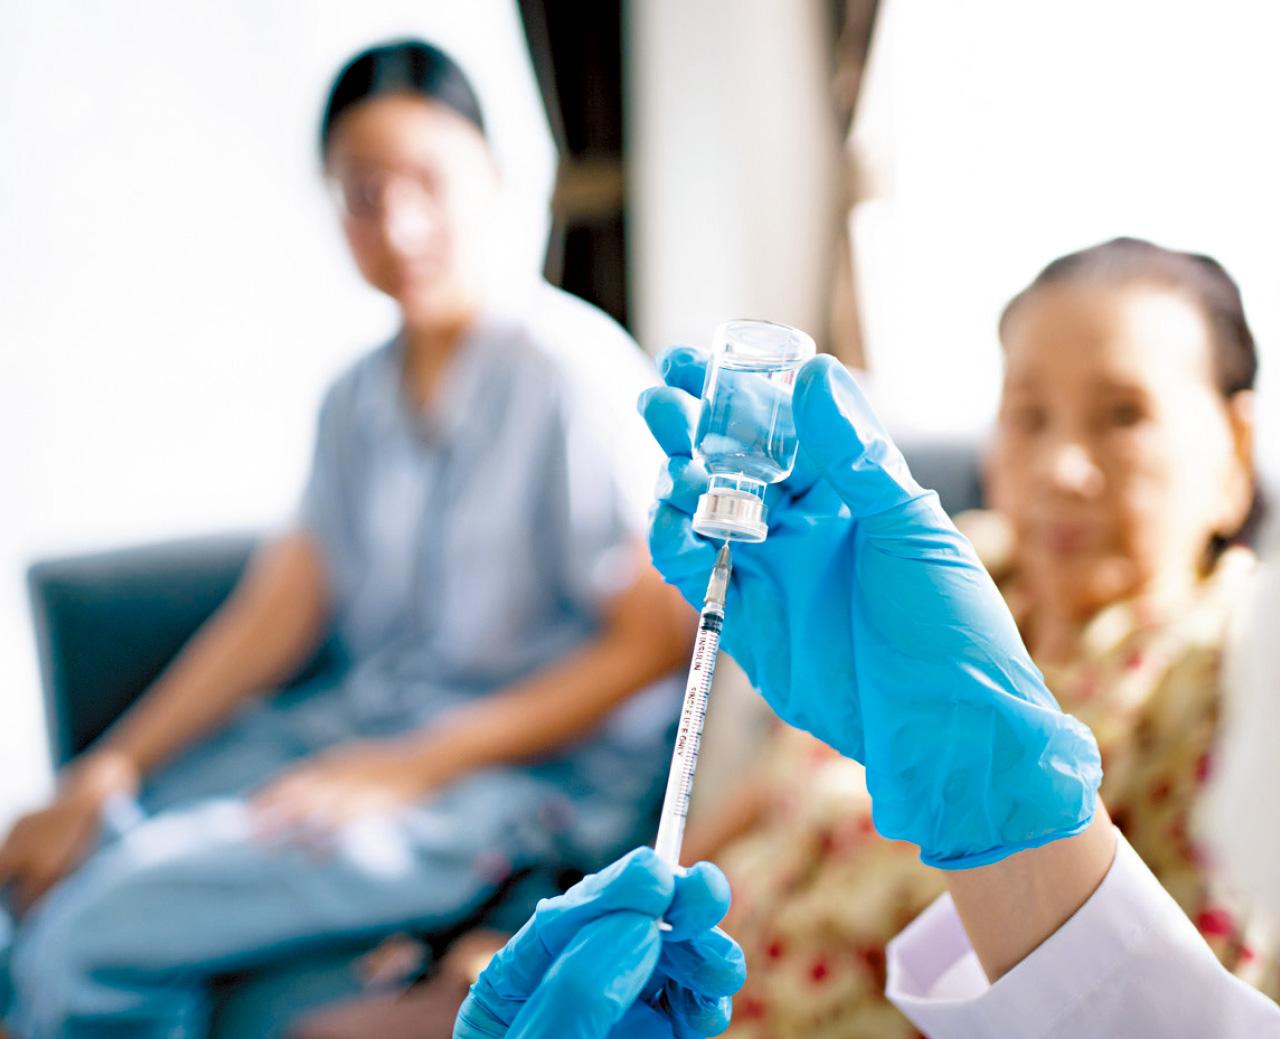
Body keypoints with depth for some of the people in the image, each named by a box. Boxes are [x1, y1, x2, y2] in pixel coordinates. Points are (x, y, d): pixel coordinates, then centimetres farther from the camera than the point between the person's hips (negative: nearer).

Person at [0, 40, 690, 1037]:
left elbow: (656, 640, -15)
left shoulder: (574, 369, -15)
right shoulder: (361, 394, 9)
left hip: (532, 768, -7)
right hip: (370, 721, 8)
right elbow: (280, 606, 8)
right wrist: (112, 767, -3)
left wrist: (415, 769, -17)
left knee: (94, 937, -18)